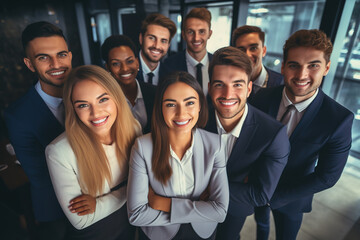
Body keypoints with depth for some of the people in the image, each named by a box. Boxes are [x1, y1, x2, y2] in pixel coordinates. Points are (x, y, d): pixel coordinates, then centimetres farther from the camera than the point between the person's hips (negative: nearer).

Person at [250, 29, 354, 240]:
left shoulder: (339, 119, -24)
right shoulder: (263, 98, -19)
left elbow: (326, 177, -19)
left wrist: (273, 196, -20)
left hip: (291, 197, -2)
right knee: (261, 221, 31)